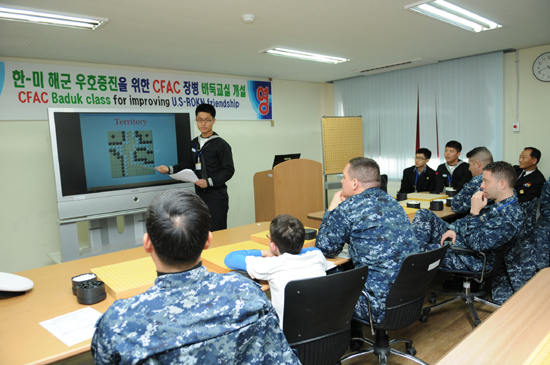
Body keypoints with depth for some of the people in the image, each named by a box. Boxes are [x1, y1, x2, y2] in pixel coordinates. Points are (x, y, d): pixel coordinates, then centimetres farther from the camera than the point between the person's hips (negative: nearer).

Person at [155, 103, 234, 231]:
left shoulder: (221, 144, -9)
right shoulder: (194, 143, 13)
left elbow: (229, 170, -11)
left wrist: (209, 181, -21)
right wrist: (170, 169, 11)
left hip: (217, 197, -7)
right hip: (200, 195, 7)